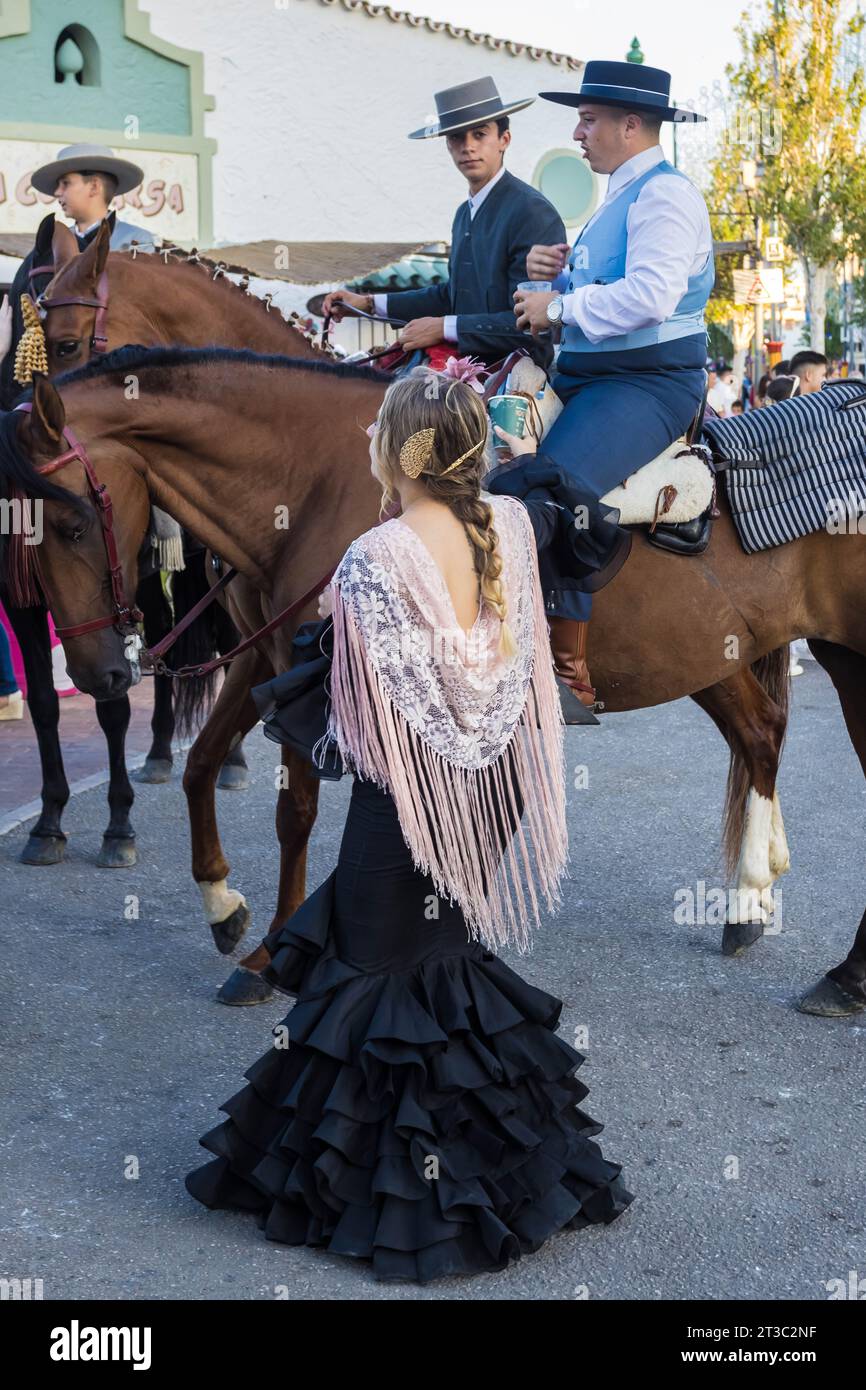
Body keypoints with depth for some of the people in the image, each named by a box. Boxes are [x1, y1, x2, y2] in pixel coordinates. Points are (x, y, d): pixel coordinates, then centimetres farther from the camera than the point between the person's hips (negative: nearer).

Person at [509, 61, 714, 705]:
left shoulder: (664, 192, -10)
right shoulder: (623, 196, 21)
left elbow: (651, 292, -25)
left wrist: (560, 306, -16)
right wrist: (553, 272, 7)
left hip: (651, 382, -11)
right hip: (589, 374, 11)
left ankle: (570, 669, -24)